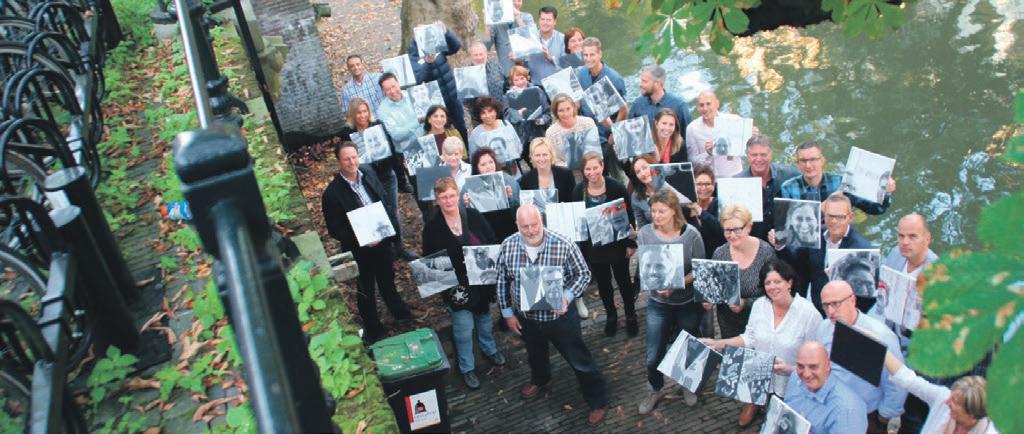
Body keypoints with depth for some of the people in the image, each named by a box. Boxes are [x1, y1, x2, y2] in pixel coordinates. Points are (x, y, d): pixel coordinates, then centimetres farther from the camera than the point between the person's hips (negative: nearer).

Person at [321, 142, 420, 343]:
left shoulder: (368, 175, -6)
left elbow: (384, 201, 8)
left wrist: (392, 224, -4)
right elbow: (334, 230, -17)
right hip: (358, 249, -5)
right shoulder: (332, 193, -23)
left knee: (387, 279, 27)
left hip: (382, 239, 5)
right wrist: (360, 240, -27)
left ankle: (400, 311, 52)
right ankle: (373, 331, 36)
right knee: (366, 289, 16)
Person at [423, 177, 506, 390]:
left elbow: (493, 242, -1)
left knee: (484, 319, 24)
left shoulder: (473, 216, -7)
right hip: (456, 286, -3)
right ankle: (466, 368, 25)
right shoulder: (432, 228, -11)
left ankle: (489, 349, 51)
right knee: (463, 328, 4)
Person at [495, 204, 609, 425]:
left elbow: (583, 274, -12)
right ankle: (540, 379, 61)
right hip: (526, 317, 4)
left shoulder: (564, 245, -24)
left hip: (559, 316, -3)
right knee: (535, 354, 30)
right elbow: (502, 281, 0)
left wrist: (567, 297, -27)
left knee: (580, 361, 7)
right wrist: (508, 313, 2)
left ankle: (598, 401, 29)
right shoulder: (508, 246, -14)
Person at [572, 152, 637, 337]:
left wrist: (631, 243, -9)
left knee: (623, 280, 15)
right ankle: (610, 315, 38)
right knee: (603, 283, 18)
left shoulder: (617, 187, -16)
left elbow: (629, 217, -9)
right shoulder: (578, 190, -9)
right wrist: (580, 248, 0)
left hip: (617, 244, -2)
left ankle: (631, 315, 35)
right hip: (593, 247, 2)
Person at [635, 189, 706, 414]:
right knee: (653, 356, 5)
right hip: (658, 303, 1)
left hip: (689, 301, -1)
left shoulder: (691, 234, -16)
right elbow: (642, 269, -5)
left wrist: (677, 284, -25)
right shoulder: (644, 233, -12)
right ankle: (656, 389, 35)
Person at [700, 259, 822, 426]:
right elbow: (750, 338, 6)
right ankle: (754, 403, 18)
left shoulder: (809, 313, -15)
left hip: (791, 387, -3)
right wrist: (718, 344, -2)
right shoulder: (759, 305, -1)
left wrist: (791, 369, -26)